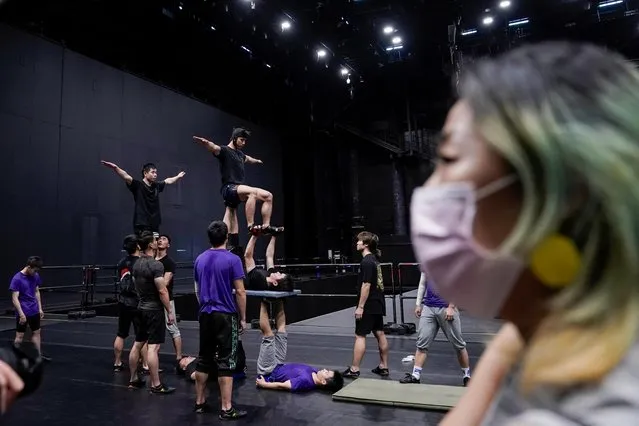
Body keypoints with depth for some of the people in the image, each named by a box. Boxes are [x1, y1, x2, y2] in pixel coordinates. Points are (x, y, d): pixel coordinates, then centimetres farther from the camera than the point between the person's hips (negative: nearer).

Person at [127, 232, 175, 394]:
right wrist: (170, 311, -14)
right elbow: (162, 291, -21)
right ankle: (156, 385, -1)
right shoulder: (155, 265, -20)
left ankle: (134, 379, 27)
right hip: (154, 309, -9)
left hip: (141, 307, 9)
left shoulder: (136, 264, 9)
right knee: (153, 347, -6)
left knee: (137, 344, 16)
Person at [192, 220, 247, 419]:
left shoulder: (200, 259, 7)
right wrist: (243, 318, -3)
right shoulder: (232, 259, -12)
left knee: (204, 359, 15)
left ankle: (199, 402, 25)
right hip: (225, 315, -6)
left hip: (205, 315, 6)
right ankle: (226, 409, 4)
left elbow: (197, 290, 14)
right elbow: (240, 292, -12)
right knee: (226, 362, -1)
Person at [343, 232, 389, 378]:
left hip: (368, 305, -9)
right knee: (380, 334, 12)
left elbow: (366, 285, -21)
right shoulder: (374, 259, 12)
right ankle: (384, 367, 20)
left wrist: (360, 306, -19)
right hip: (378, 303, 9)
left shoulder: (367, 262, -17)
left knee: (360, 336, -2)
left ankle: (354, 370, 3)